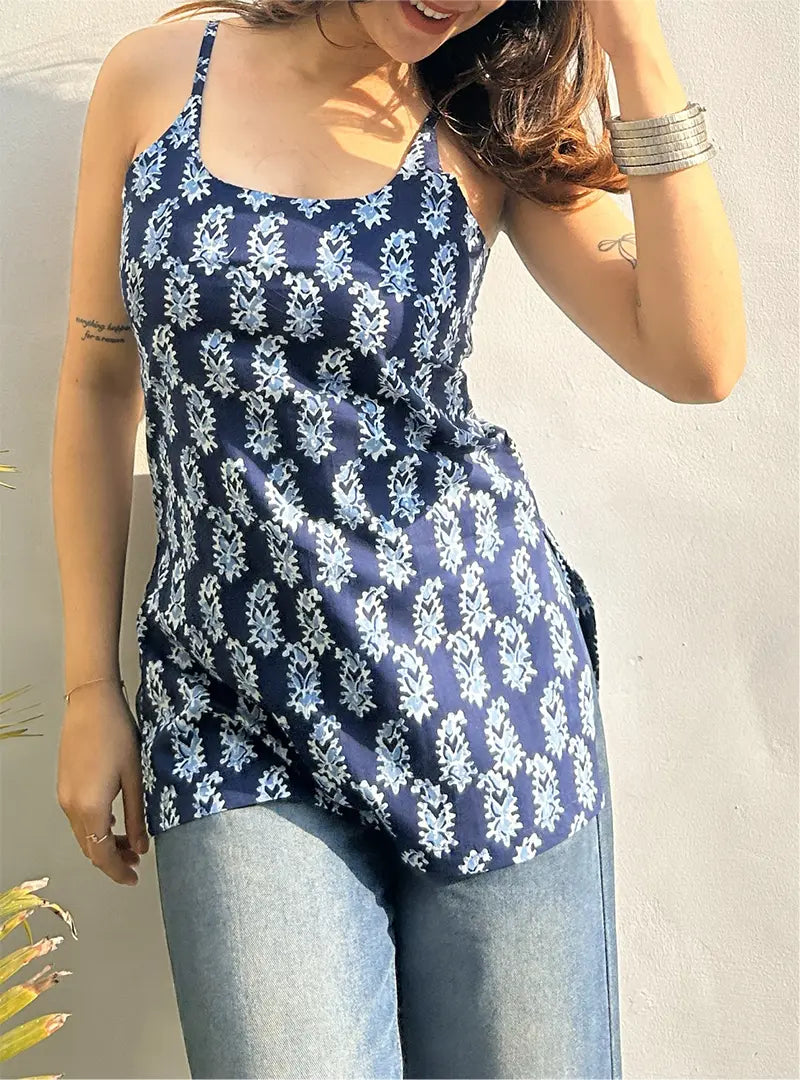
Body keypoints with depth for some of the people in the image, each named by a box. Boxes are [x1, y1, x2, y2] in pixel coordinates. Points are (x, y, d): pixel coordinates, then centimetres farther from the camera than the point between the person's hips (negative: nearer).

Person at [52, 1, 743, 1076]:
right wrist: (90, 687, 5)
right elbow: (100, 385, 6)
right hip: (233, 720, 0)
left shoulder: (487, 122, 3)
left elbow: (694, 363, -8)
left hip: (477, 660, 1)